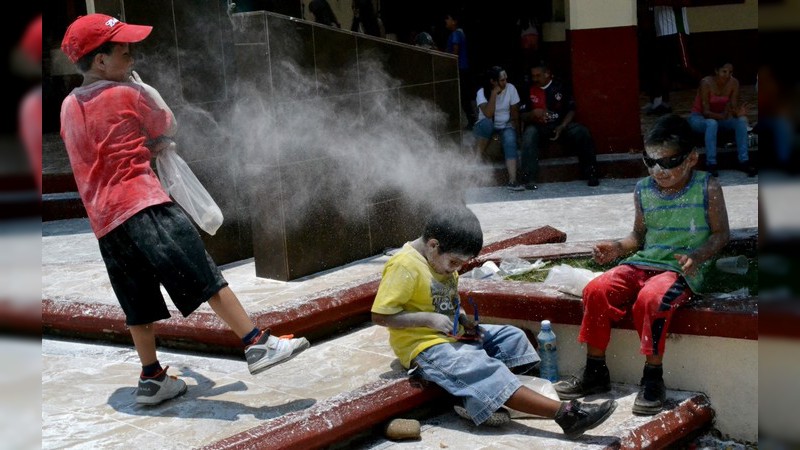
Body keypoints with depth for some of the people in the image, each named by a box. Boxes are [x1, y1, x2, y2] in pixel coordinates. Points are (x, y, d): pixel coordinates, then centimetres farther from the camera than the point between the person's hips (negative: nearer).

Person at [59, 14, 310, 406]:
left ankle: (151, 379, 19)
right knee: (206, 277, -13)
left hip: (103, 220, 8)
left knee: (140, 306, 13)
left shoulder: (68, 107, 18)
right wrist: (141, 86, 24)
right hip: (141, 204, -8)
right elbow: (168, 128, 13)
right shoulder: (127, 95, -2)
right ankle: (257, 344, -18)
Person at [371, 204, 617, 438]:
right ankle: (565, 413, -31)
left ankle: (475, 399, -17)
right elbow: (380, 315, -22)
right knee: (484, 369, -27)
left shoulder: (441, 259, 7)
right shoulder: (405, 265, -20)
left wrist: (463, 318, -1)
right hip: (425, 347, -10)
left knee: (511, 336, 2)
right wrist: (429, 319, -23)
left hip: (455, 336, 10)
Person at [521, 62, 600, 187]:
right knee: (529, 133, -34)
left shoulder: (561, 86, 6)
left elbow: (571, 110, 3)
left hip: (561, 125, 1)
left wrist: (562, 127, -13)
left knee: (582, 132, -26)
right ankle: (529, 178, -37)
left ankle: (590, 173, -16)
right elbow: (523, 117, 6)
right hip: (539, 127, 0)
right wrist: (533, 114, -17)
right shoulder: (529, 90, 6)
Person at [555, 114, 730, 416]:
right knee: (597, 289, -18)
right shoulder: (643, 191, 9)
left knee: (651, 298, -36)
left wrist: (697, 256, -17)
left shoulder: (707, 188, -2)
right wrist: (618, 248, -2)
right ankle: (595, 372, -4)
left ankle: (653, 378, -18)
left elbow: (720, 234, 1)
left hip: (682, 269, -5)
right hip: (643, 262, 5)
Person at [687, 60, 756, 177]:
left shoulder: (734, 83, -12)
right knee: (712, 123, -38)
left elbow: (733, 108, -12)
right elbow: (706, 112, -28)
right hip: (698, 118, -5)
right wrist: (722, 116, -46)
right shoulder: (706, 83, -25)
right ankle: (711, 165, -34)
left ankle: (744, 162, -23)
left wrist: (738, 113, -36)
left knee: (742, 120, -23)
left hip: (720, 117, 5)